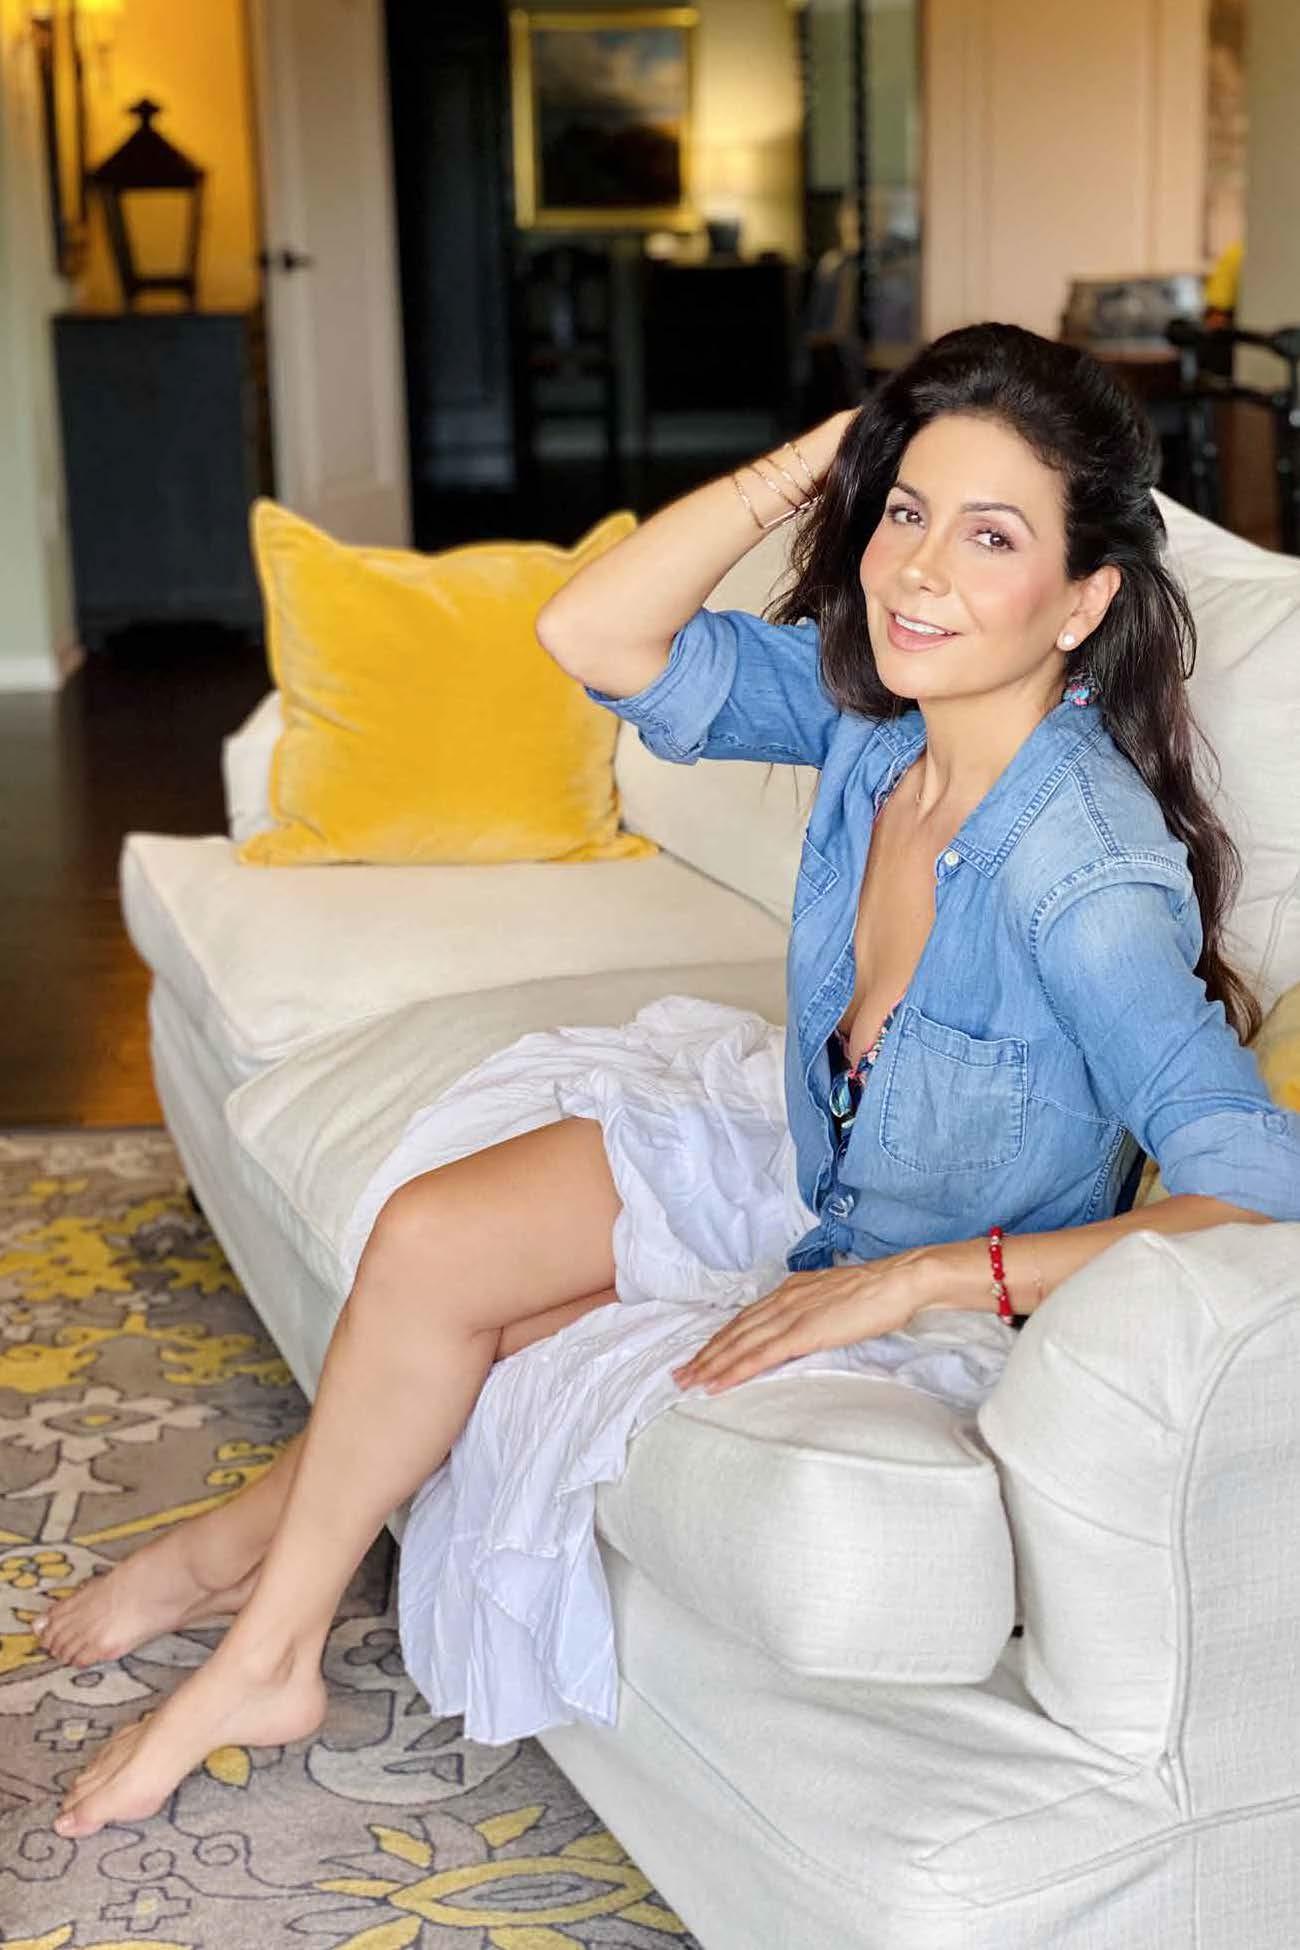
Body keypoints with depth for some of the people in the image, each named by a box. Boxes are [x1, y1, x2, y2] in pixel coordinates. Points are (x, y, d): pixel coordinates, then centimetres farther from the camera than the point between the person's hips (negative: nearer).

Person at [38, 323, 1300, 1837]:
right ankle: (267, 1554, 23)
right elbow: (590, 635, -15)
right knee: (430, 1238, -4)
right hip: (805, 1162, 6)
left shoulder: (1082, 869, -35)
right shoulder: (874, 704, -14)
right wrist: (827, 452, -22)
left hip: (941, 1307, -6)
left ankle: (266, 1646, 20)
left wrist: (922, 1276, -40)